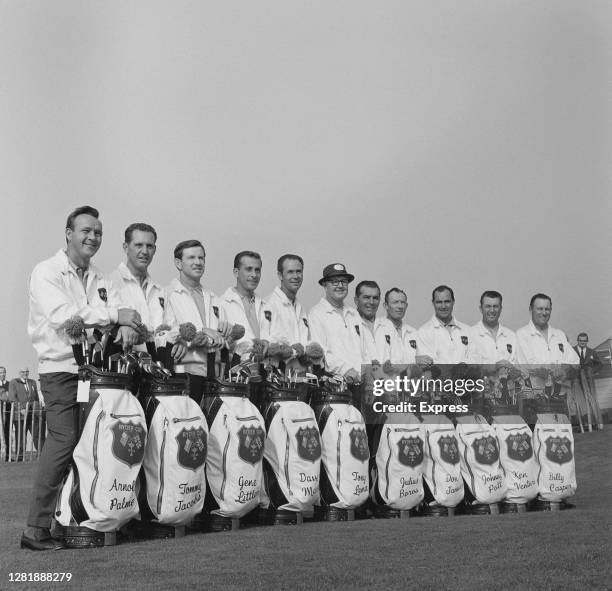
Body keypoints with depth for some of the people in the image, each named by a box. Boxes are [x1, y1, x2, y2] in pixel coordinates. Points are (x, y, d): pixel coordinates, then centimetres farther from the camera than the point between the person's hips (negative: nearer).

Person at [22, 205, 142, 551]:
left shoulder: (101, 280, 20)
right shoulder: (47, 273, 0)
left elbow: (122, 316, 7)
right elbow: (62, 314, -17)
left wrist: (126, 327, -17)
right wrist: (113, 315, -19)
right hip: (60, 369, -6)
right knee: (64, 438, -15)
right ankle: (37, 528, -10)